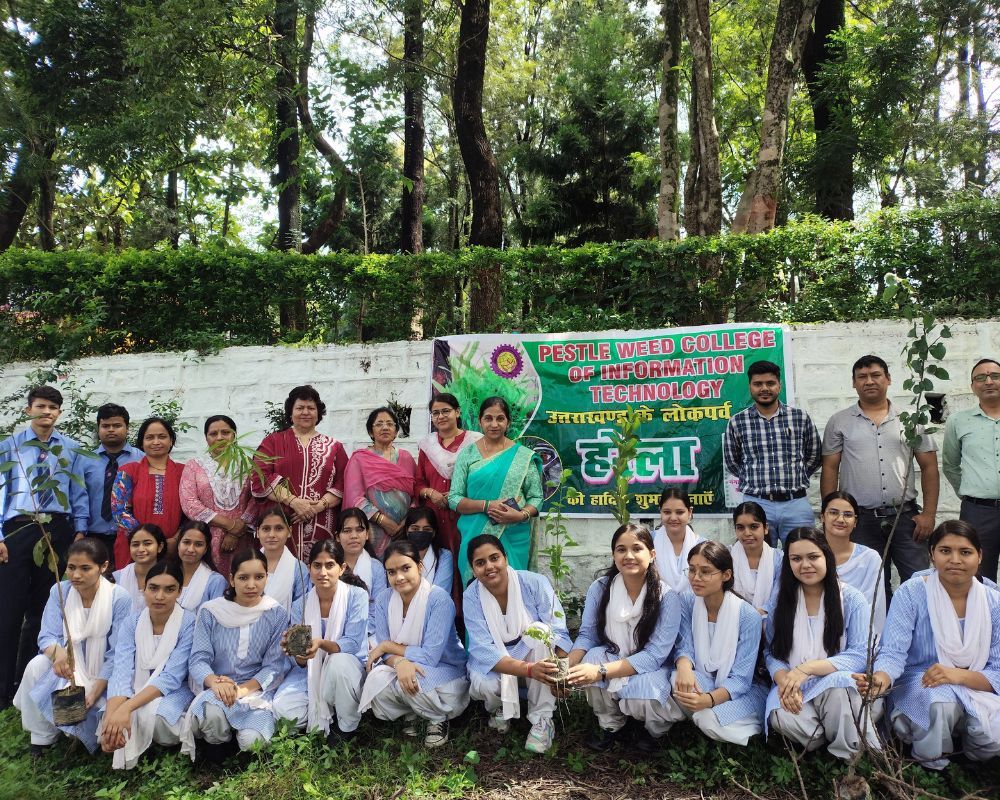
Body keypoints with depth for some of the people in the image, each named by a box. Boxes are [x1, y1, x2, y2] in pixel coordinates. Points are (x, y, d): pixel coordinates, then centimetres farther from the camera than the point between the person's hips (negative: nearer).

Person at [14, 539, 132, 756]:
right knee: (36, 666, -25)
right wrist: (57, 651, -36)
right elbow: (47, 636, -11)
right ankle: (42, 737, -6)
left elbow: (117, 653, -17)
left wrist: (94, 692, -26)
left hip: (104, 673, -3)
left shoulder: (119, 598, -19)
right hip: (70, 663, 3)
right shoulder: (59, 591, -8)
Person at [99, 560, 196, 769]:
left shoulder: (189, 623, -18)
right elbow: (121, 672, -18)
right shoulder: (132, 623, -7)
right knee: (115, 718, -26)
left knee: (150, 713, -33)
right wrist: (111, 714, -36)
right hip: (137, 691, 3)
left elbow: (171, 677, -23)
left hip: (173, 691, -3)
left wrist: (126, 707, -36)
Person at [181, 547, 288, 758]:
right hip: (216, 688, 0)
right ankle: (217, 744, 0)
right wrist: (215, 682, -28)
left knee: (252, 741, -26)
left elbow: (274, 666, -3)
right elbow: (198, 659, -5)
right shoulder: (210, 612, 0)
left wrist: (244, 689, -21)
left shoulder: (277, 615, 0)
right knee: (211, 713, -34)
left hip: (257, 689, 0)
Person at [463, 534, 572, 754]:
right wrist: (529, 669, -42)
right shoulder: (471, 597, -18)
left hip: (533, 651, 0)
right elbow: (484, 650, -26)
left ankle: (542, 720, -20)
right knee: (485, 685, -34)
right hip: (495, 662, 0)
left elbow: (558, 632, -20)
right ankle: (499, 708, 8)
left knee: (539, 628, -32)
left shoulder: (534, 583, -20)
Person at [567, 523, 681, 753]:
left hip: (649, 669, -2)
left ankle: (653, 730, 6)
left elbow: (654, 655, -25)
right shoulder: (599, 588, -13)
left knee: (643, 696, -34)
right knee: (593, 656, -30)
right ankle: (611, 724, 0)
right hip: (611, 658, 3)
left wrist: (602, 671, -37)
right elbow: (587, 636, -11)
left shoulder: (667, 597, -21)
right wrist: (566, 666, -34)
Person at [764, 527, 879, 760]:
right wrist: (784, 681, -18)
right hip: (794, 689, 1)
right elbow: (773, 654, 6)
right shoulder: (781, 602, 7)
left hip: (843, 685, -1)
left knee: (836, 686, -38)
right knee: (783, 718, -33)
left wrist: (807, 668, -21)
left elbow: (861, 655, -8)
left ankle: (853, 756, -12)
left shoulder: (852, 599, -1)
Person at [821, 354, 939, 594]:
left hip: (906, 515, 1)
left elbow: (929, 467, 7)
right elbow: (830, 470, 4)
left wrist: (929, 514, -1)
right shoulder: (839, 422, 4)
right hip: (861, 519, 0)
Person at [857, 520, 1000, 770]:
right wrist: (880, 678, -42)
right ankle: (931, 758, -3)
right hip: (917, 688, -2)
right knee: (940, 702, -37)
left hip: (975, 690, 3)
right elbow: (893, 652, -19)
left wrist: (957, 675, -25)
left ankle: (956, 734, 9)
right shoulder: (911, 593, -12)